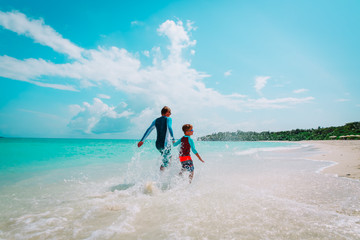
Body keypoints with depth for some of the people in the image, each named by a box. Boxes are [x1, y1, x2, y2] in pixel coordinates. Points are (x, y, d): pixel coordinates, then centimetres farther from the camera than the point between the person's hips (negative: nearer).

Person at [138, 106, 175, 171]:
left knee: (169, 157, 28)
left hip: (158, 144, 6)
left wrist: (142, 140, 5)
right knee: (166, 162, 2)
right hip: (166, 144, -6)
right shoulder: (168, 119, -3)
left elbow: (149, 130, 6)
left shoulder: (156, 120, 12)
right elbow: (170, 128, -21)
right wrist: (173, 139, -21)